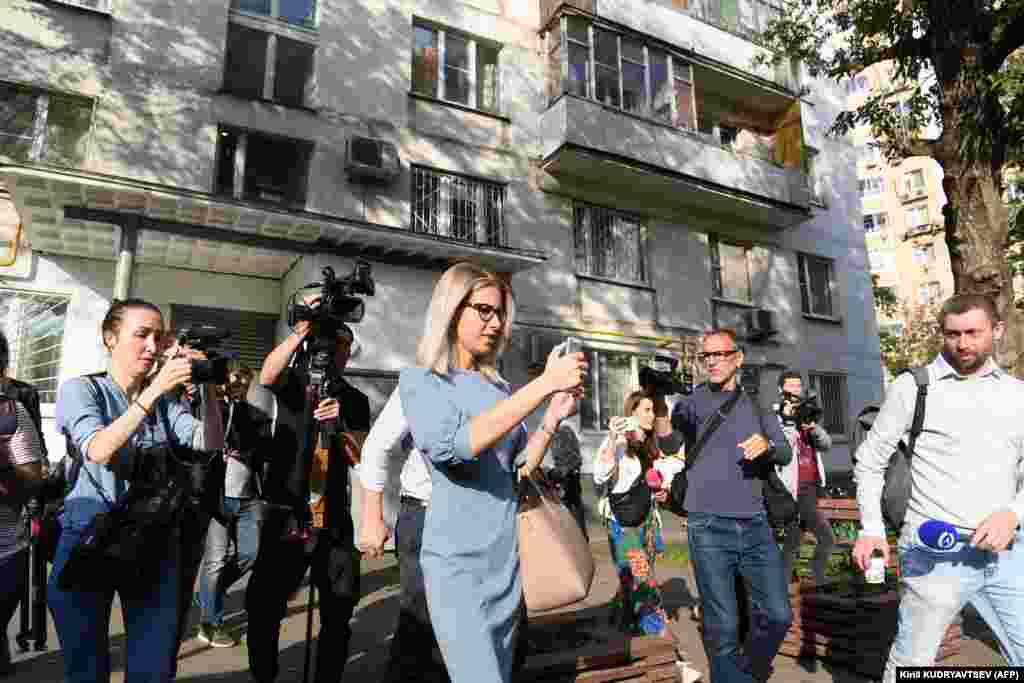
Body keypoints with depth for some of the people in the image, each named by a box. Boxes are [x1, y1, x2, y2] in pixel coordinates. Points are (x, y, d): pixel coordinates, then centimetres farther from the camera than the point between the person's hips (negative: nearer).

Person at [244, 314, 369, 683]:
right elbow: (266, 375, -21)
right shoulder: (290, 383, 3)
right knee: (263, 609, -3)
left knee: (339, 613, 10)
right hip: (286, 516, -2)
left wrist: (340, 424, -19)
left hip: (334, 521, 3)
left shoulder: (355, 400, 10)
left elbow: (360, 457, -1)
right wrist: (302, 329, -28)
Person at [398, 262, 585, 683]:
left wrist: (553, 418, -8)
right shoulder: (419, 380, -7)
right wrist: (543, 384, -27)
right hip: (458, 560, -6)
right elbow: (451, 446, -26)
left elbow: (518, 468, 10)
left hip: (507, 560, 6)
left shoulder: (498, 386, 10)